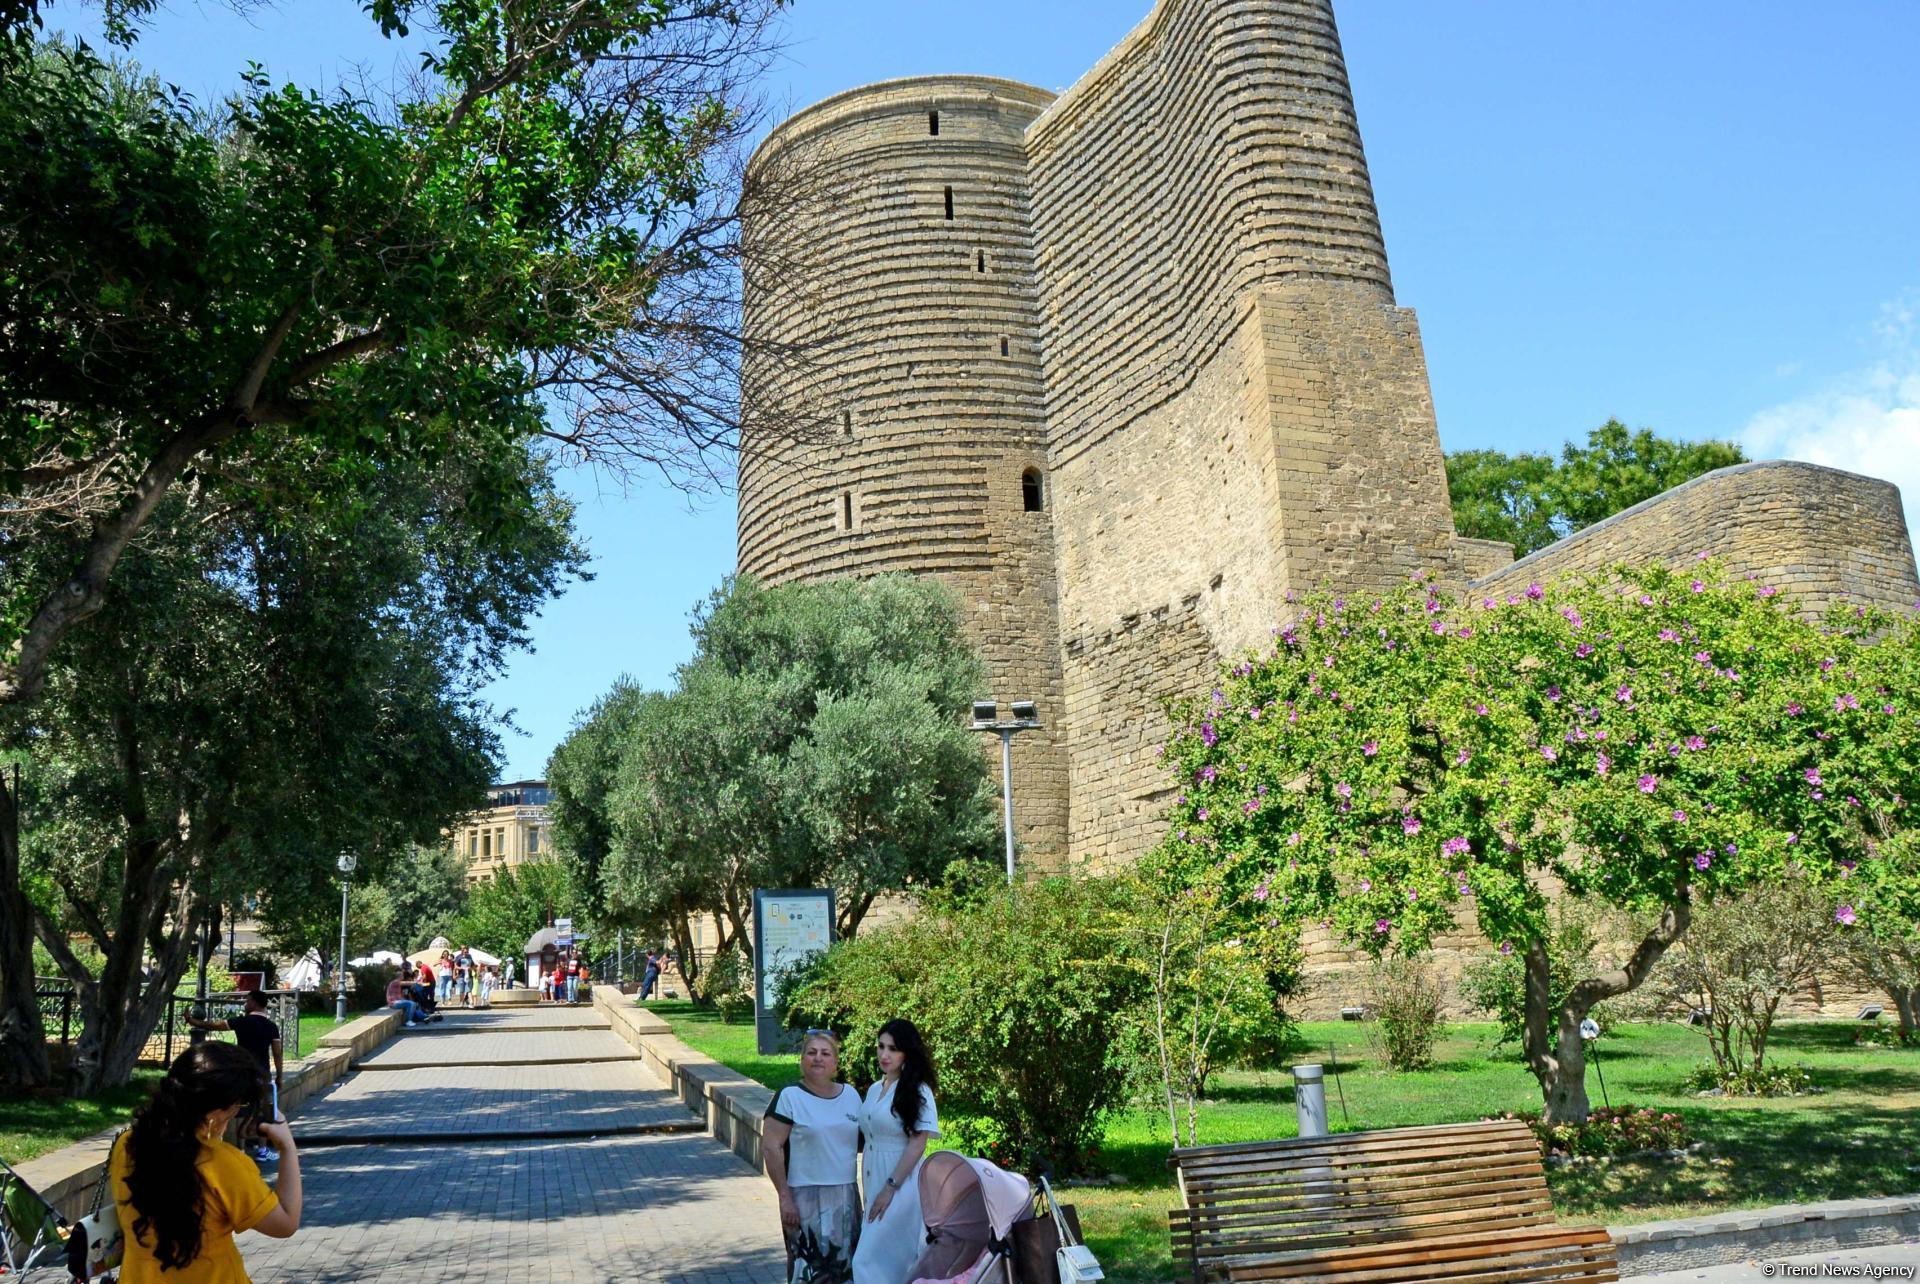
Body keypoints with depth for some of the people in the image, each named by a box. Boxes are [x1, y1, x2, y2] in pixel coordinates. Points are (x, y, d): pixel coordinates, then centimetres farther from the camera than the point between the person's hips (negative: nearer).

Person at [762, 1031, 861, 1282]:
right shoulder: (790, 1097, -8)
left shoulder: (851, 1095, 8)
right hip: (806, 1197, -5)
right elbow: (770, 1147, -12)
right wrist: (784, 1197, -16)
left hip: (846, 1196, 5)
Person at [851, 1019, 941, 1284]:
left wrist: (890, 1188, -17)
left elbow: (917, 1144, -14)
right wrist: (869, 1189, 11)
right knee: (896, 1260, 13)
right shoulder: (874, 1089, 9)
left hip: (901, 1184, -7)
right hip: (874, 1181, 7)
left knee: (868, 1260, -10)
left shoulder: (918, 1091, -10)